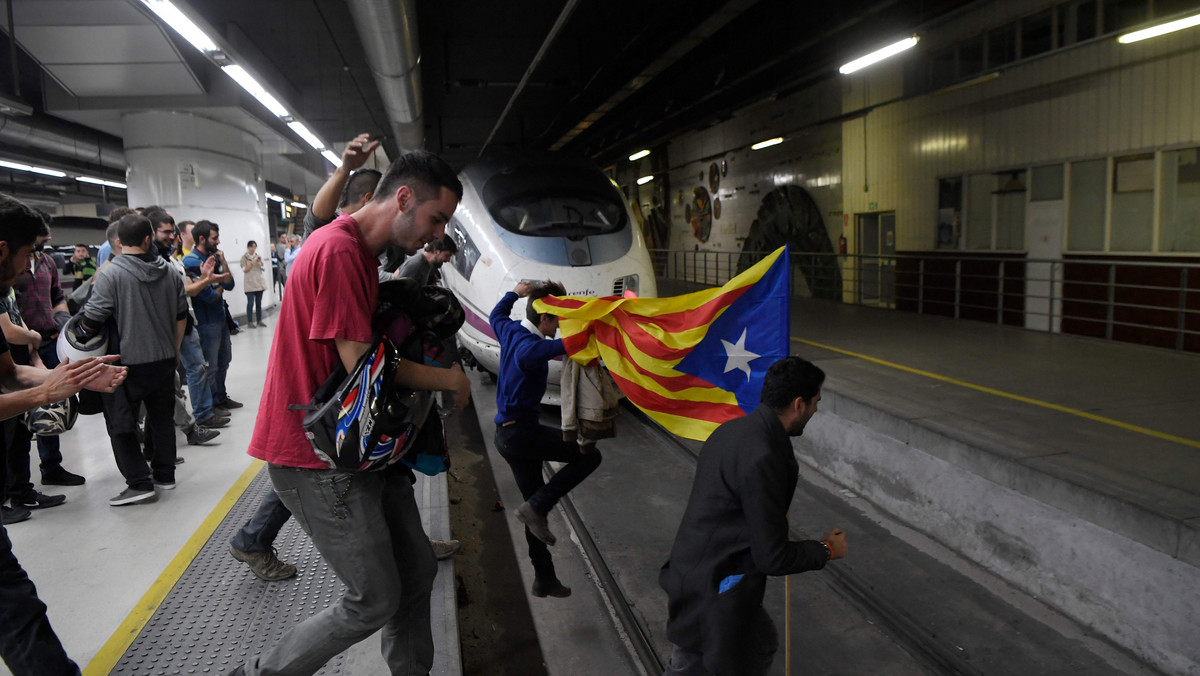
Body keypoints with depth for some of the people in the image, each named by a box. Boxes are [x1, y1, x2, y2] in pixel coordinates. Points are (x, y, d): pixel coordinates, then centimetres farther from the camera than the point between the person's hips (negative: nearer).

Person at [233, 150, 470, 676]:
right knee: (376, 602, 0)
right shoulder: (340, 250, -20)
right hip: (321, 459, -10)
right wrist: (449, 379, -9)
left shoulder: (359, 250, 14)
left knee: (417, 570, 15)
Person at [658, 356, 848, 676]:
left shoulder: (734, 428, 1)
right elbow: (772, 557, -22)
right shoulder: (763, 459, -28)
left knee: (762, 644, 24)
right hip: (713, 592, -10)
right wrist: (827, 550, -5)